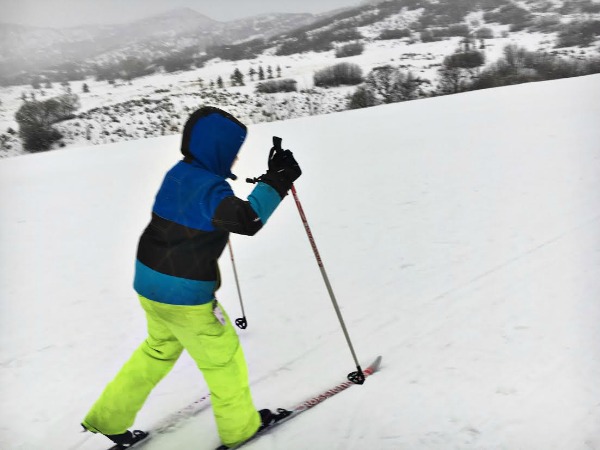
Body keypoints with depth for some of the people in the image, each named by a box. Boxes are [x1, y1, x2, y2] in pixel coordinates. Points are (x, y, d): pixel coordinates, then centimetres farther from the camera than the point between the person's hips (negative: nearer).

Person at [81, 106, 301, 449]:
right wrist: (277, 181, -26)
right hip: (185, 294, -9)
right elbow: (249, 220, -35)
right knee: (223, 357, 12)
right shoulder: (209, 189, -23)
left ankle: (109, 418, 37)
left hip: (151, 281, 9)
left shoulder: (179, 173, 4)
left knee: (160, 348, 29)